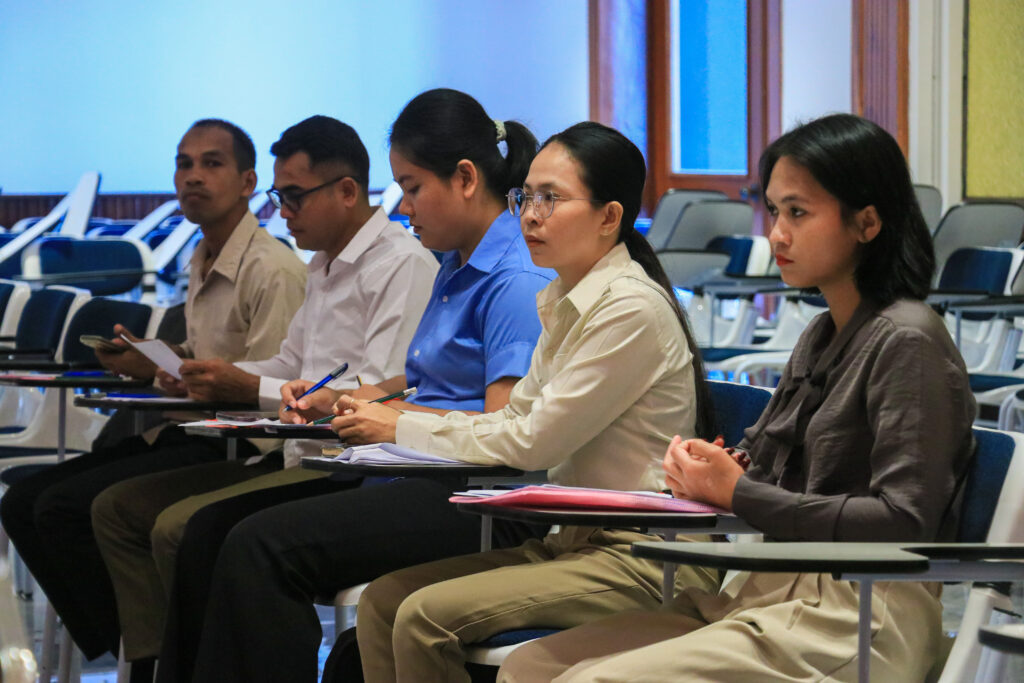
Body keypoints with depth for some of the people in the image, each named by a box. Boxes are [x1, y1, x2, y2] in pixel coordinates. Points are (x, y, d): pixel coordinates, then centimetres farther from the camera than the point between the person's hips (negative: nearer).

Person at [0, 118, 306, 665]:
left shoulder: (273, 270, -14)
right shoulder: (201, 262, 16)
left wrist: (160, 370, -15)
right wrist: (144, 354, 5)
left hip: (235, 451, -10)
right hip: (181, 434, 10)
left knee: (64, 508, -21)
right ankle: (114, 647, 2)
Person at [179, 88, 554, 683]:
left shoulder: (519, 281, -11)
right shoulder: (459, 268, 21)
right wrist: (338, 399, 15)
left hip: (471, 500, -10)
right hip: (417, 479, 10)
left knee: (263, 547, -26)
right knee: (212, 526, -4)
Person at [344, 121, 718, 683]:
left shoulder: (631, 310, -16)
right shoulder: (566, 303, 14)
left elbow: (533, 443, -17)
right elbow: (514, 418, 15)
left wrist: (402, 428, -6)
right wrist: (385, 419, 3)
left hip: (643, 558, -9)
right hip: (573, 540, 9)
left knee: (427, 616, -22)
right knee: (383, 599, -2)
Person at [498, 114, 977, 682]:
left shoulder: (907, 341, -9)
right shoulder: (822, 335, 19)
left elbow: (905, 521, -18)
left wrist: (739, 492, -14)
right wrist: (709, 473, -3)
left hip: (858, 618, -9)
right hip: (776, 593, 9)